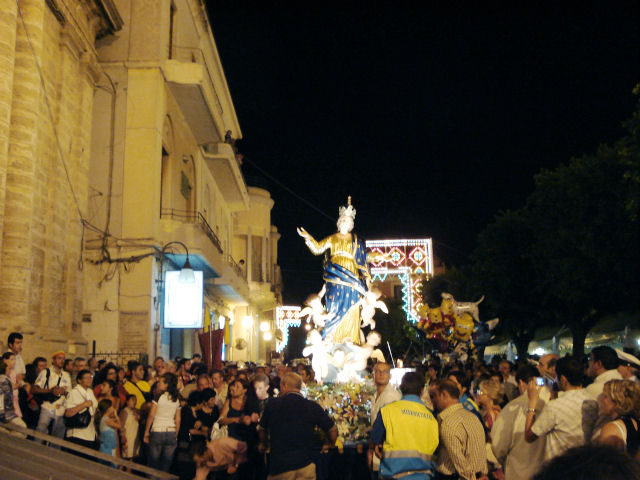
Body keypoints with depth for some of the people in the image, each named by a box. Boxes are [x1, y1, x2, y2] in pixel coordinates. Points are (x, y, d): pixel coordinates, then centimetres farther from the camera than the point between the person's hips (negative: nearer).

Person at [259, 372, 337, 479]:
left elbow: (262, 429, 15)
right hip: (305, 466, 0)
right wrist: (329, 446, 25)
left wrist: (263, 444, 35)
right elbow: (333, 430, 5)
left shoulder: (272, 404, -1)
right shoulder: (313, 407, -3)